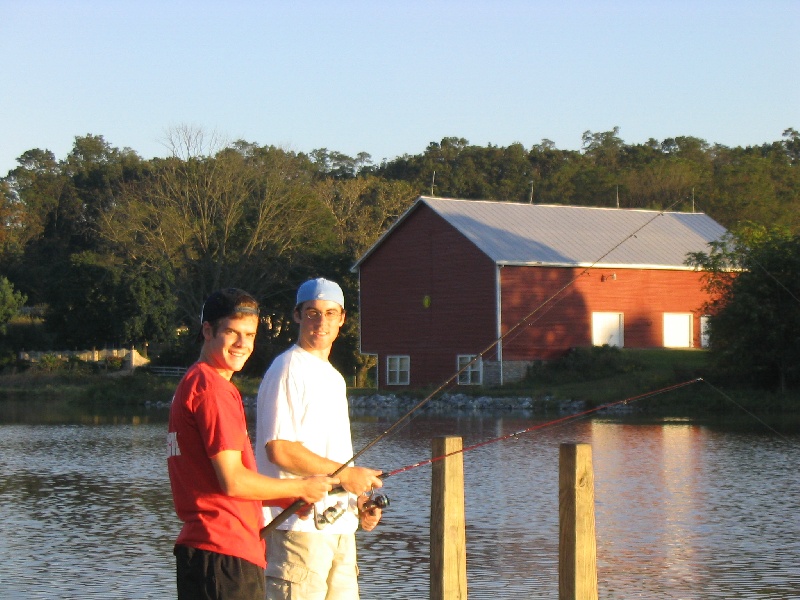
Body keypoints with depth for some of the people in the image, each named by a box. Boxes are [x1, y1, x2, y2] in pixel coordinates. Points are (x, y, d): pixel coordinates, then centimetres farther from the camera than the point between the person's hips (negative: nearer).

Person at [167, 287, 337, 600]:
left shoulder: (192, 382, 19)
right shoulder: (212, 388, -12)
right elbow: (233, 481, -17)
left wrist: (285, 501, 15)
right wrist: (301, 488, -4)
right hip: (225, 552, -10)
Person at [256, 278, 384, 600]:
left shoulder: (333, 377, 21)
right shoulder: (288, 370, -8)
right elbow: (279, 449, -17)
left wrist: (358, 500, 10)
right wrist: (346, 474, -13)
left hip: (339, 525, 9)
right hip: (300, 524, -9)